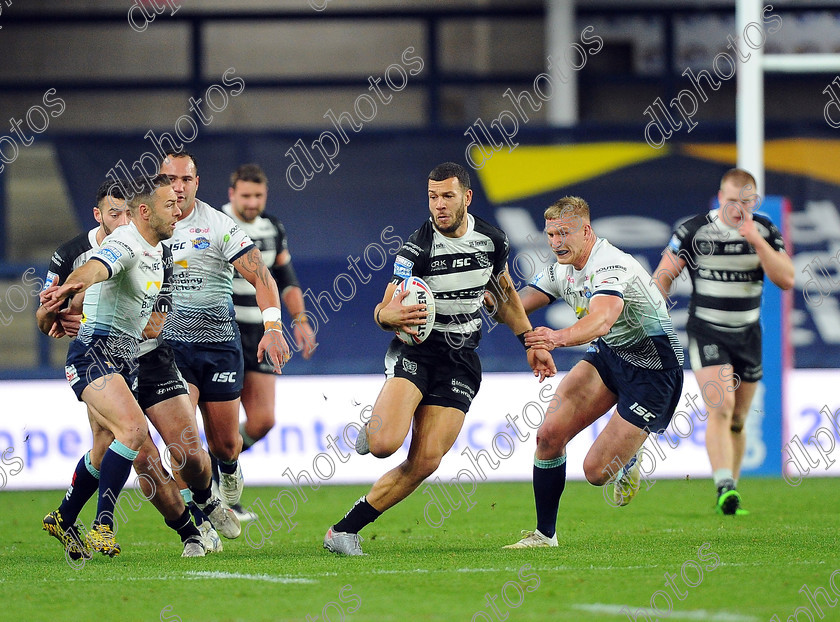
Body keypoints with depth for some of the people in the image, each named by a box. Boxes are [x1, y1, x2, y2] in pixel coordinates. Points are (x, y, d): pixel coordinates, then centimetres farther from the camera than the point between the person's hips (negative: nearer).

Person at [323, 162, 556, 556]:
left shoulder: (493, 241, 2)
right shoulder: (416, 250, -12)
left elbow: (504, 293, 22)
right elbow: (383, 312, -9)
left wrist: (530, 343, 21)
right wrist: (394, 316, -34)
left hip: (460, 361, 3)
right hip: (415, 350, -3)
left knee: (425, 462, -11)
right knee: (385, 444, -26)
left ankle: (345, 530, -3)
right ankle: (375, 428, 12)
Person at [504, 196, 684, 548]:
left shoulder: (611, 267, -26)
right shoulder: (564, 270, 1)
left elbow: (601, 320, -45)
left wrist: (558, 338, -63)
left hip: (654, 369, -8)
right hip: (607, 355, 8)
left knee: (596, 472, -11)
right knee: (550, 433, -14)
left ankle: (627, 462, 25)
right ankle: (544, 534, -1)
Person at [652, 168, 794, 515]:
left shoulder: (765, 232, 0)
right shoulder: (693, 231, -9)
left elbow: (786, 280, -10)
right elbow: (663, 276, -2)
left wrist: (757, 242, -20)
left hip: (748, 335, 4)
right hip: (707, 333, -4)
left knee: (738, 420, 9)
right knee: (720, 408, -21)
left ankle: (729, 494, 20)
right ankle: (725, 487, -30)